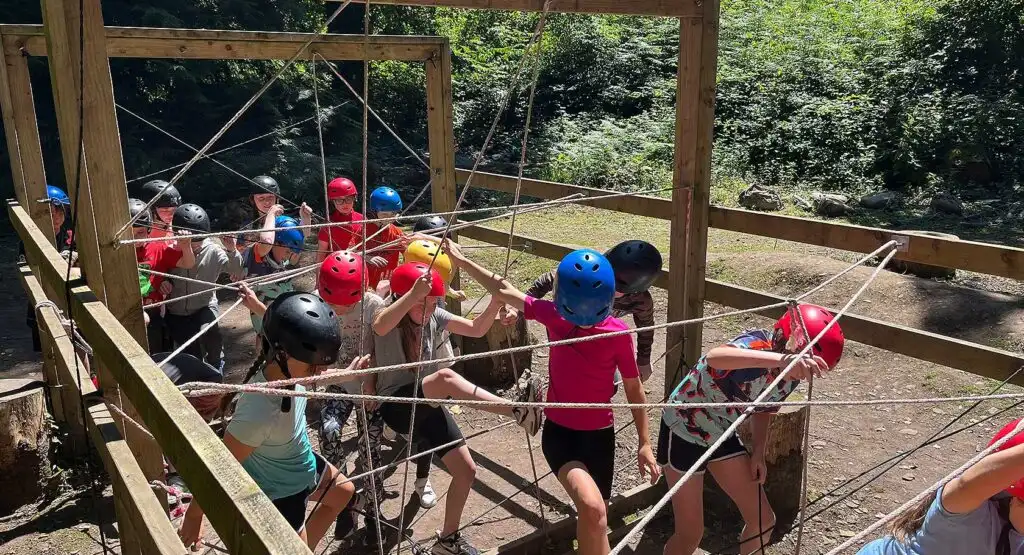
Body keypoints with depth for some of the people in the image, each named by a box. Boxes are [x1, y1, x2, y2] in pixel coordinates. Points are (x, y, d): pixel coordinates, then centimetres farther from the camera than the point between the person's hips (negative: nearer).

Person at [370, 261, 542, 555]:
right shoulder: (390, 318, -13)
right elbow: (379, 326, -39)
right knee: (446, 377, -35)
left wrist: (496, 301, -16)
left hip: (427, 406, 6)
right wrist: (414, 294, -53)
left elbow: (477, 329, 1)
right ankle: (515, 410, -42)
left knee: (466, 470, 1)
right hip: (395, 406, -6)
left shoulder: (435, 317, 3)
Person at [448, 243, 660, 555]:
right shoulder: (552, 315, -11)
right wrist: (461, 261, 5)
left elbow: (634, 389, -5)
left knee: (595, 519, 14)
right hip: (558, 431, 0)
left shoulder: (618, 333, -17)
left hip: (599, 435, 0)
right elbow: (504, 292, 1)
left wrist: (644, 443, -3)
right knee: (592, 508, -27)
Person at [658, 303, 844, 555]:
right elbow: (714, 357, -58)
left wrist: (759, 451, 1)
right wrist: (782, 359, -69)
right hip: (684, 430, -7)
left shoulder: (791, 376, -10)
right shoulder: (758, 345, -33)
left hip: (721, 435, 7)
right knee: (690, 533, 0)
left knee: (762, 519, 10)